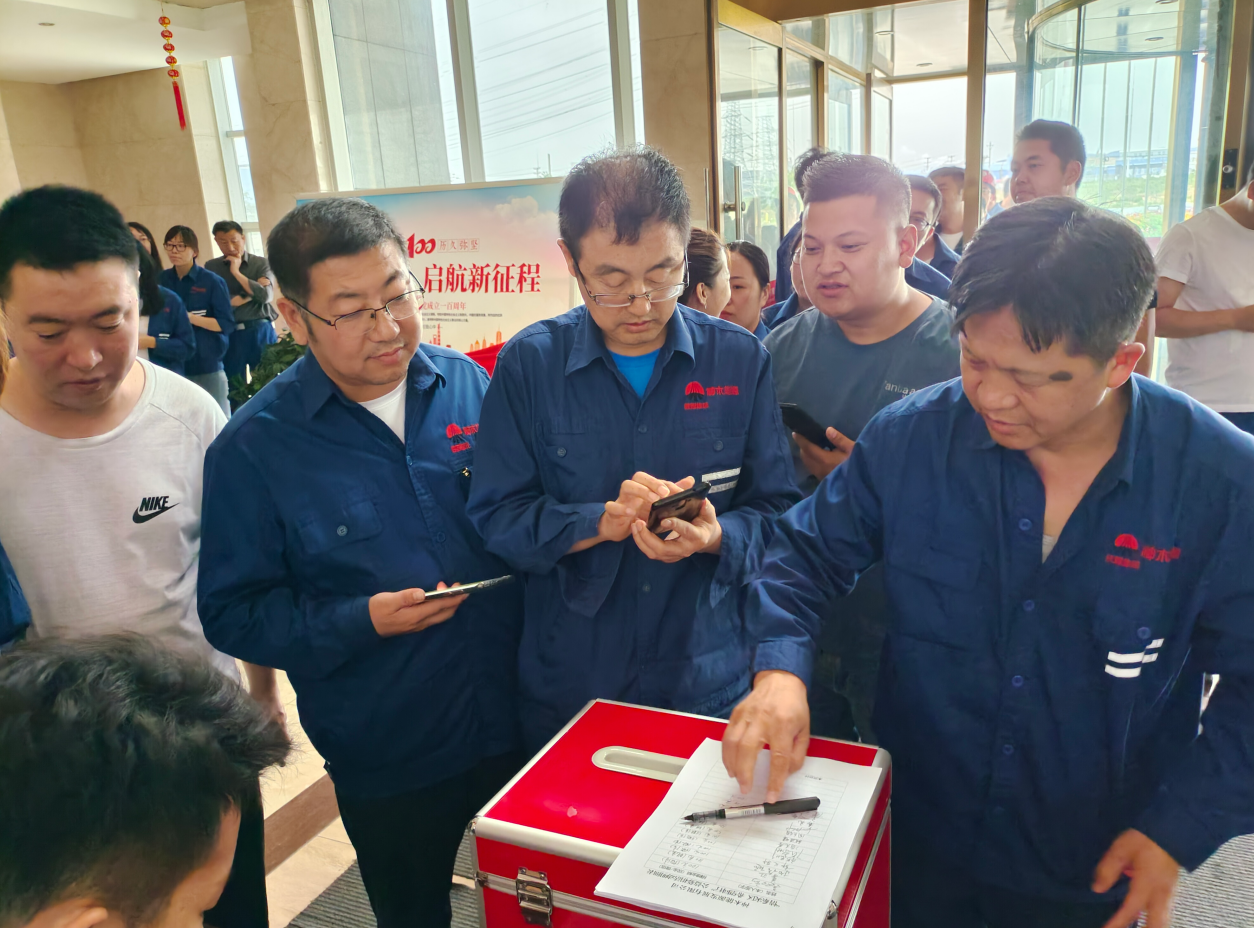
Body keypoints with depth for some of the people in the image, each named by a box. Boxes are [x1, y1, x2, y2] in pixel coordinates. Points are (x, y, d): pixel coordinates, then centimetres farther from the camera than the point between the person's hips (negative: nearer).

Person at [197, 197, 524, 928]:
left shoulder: (470, 386, -5)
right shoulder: (254, 447, -13)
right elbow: (233, 613, -10)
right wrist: (363, 621, -23)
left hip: (519, 718, 3)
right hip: (386, 759, -2)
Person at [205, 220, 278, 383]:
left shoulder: (261, 263, 5)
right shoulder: (211, 267, 6)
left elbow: (266, 296, -9)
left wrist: (236, 272, -8)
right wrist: (251, 293, -8)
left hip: (260, 332, -1)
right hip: (229, 334, 1)